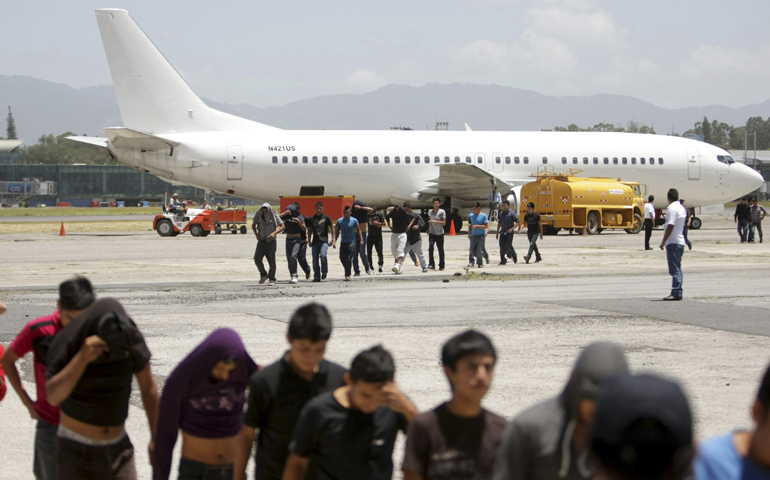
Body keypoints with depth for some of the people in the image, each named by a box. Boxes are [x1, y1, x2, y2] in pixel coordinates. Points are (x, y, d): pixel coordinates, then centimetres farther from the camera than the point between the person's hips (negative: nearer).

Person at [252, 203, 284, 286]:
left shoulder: (274, 216, -6)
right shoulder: (258, 216, 1)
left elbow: (282, 226, -4)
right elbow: (253, 225, 17)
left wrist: (274, 233, -19)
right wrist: (256, 234, 0)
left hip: (271, 242, -3)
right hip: (261, 241, 3)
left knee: (271, 261, 0)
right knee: (257, 259, -9)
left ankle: (272, 279, 12)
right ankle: (263, 275, 13)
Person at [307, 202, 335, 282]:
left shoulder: (326, 218, 4)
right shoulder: (311, 219, 11)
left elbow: (332, 228, 9)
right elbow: (309, 230, 18)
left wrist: (332, 239, 3)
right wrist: (309, 241, 11)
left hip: (324, 241, -3)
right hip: (315, 242, 3)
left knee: (323, 255, -24)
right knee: (315, 260, 0)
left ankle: (324, 272, -7)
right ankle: (317, 276, 6)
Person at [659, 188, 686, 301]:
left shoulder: (672, 209, -15)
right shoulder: (682, 208, 14)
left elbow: (670, 227, -21)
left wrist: (663, 242, -16)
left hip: (673, 242, -9)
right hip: (680, 241, 9)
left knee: (674, 269, -9)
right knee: (678, 268, 12)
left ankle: (676, 293, -11)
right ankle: (678, 293, 13)